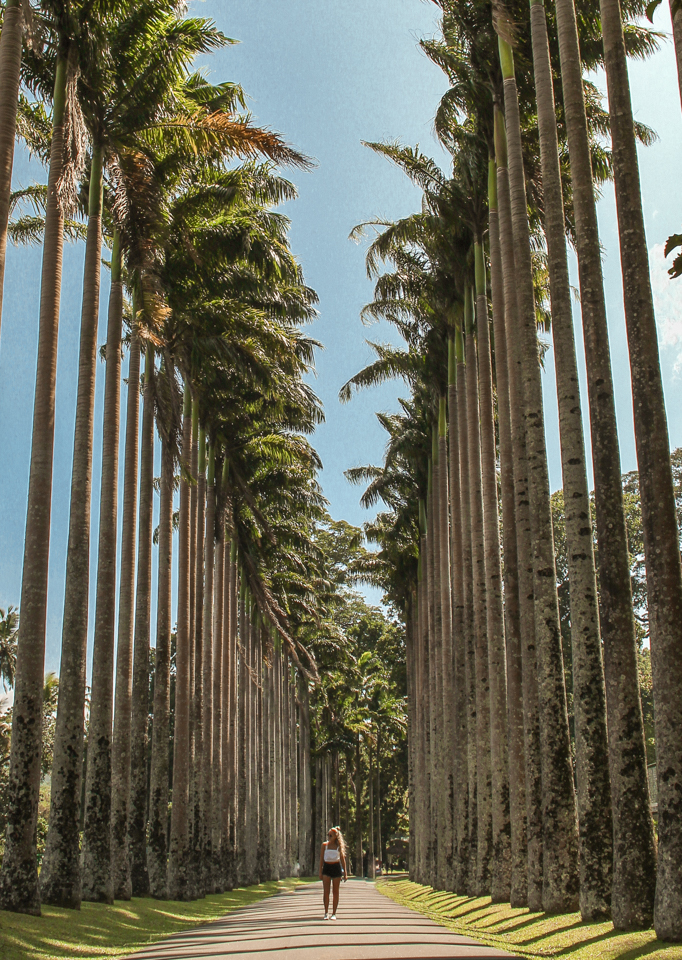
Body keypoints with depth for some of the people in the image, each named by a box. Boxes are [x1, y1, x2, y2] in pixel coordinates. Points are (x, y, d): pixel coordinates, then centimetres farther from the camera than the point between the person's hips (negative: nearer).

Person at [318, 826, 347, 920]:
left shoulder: (339, 846, -2)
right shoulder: (325, 845, -1)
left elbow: (342, 859, 4)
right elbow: (321, 859, 3)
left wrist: (345, 873, 3)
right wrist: (320, 872, 0)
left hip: (336, 868, 0)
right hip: (326, 868, 0)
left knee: (336, 892, 4)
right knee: (325, 891, -7)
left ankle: (334, 913, 11)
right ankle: (326, 913, 1)